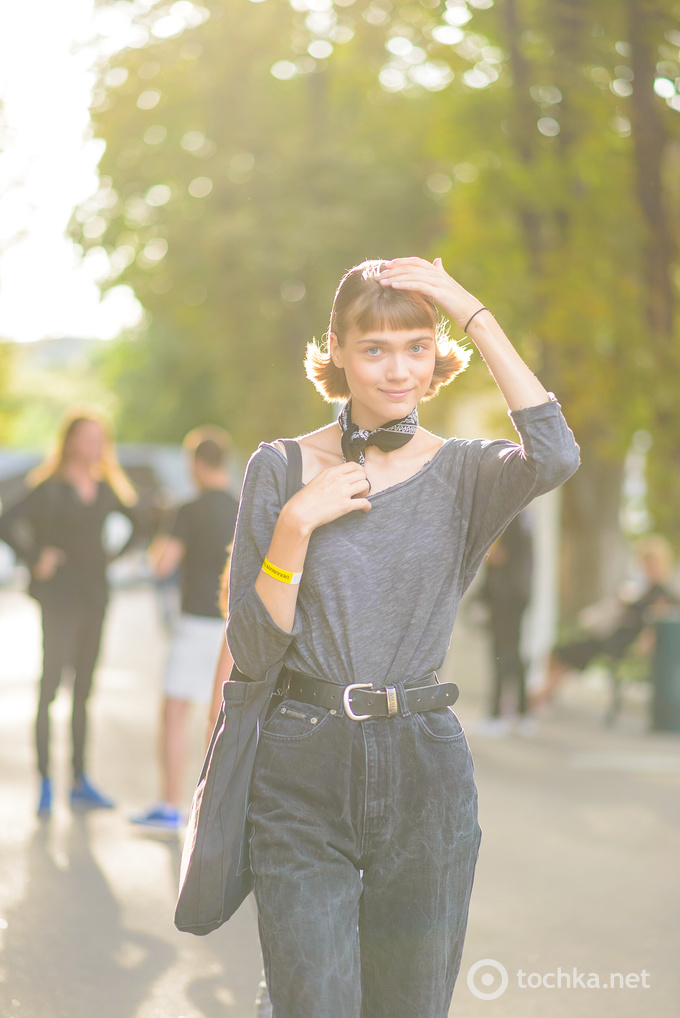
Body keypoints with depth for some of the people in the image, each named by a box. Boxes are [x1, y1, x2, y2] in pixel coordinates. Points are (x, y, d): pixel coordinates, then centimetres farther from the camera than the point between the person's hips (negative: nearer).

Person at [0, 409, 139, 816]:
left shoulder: (106, 489, 8)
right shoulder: (51, 488, -10)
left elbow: (135, 523, 26)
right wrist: (37, 560, -16)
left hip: (95, 595, 6)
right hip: (60, 597, -6)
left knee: (84, 690, 10)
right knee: (51, 683, -8)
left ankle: (81, 782, 16)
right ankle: (45, 783, -5)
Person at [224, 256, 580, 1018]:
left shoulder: (464, 476, 3)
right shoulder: (281, 468, 1)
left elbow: (555, 456, -23)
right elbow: (254, 653, -3)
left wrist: (474, 313, -17)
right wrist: (295, 524, -16)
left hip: (426, 776, 2)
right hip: (302, 776, -1)